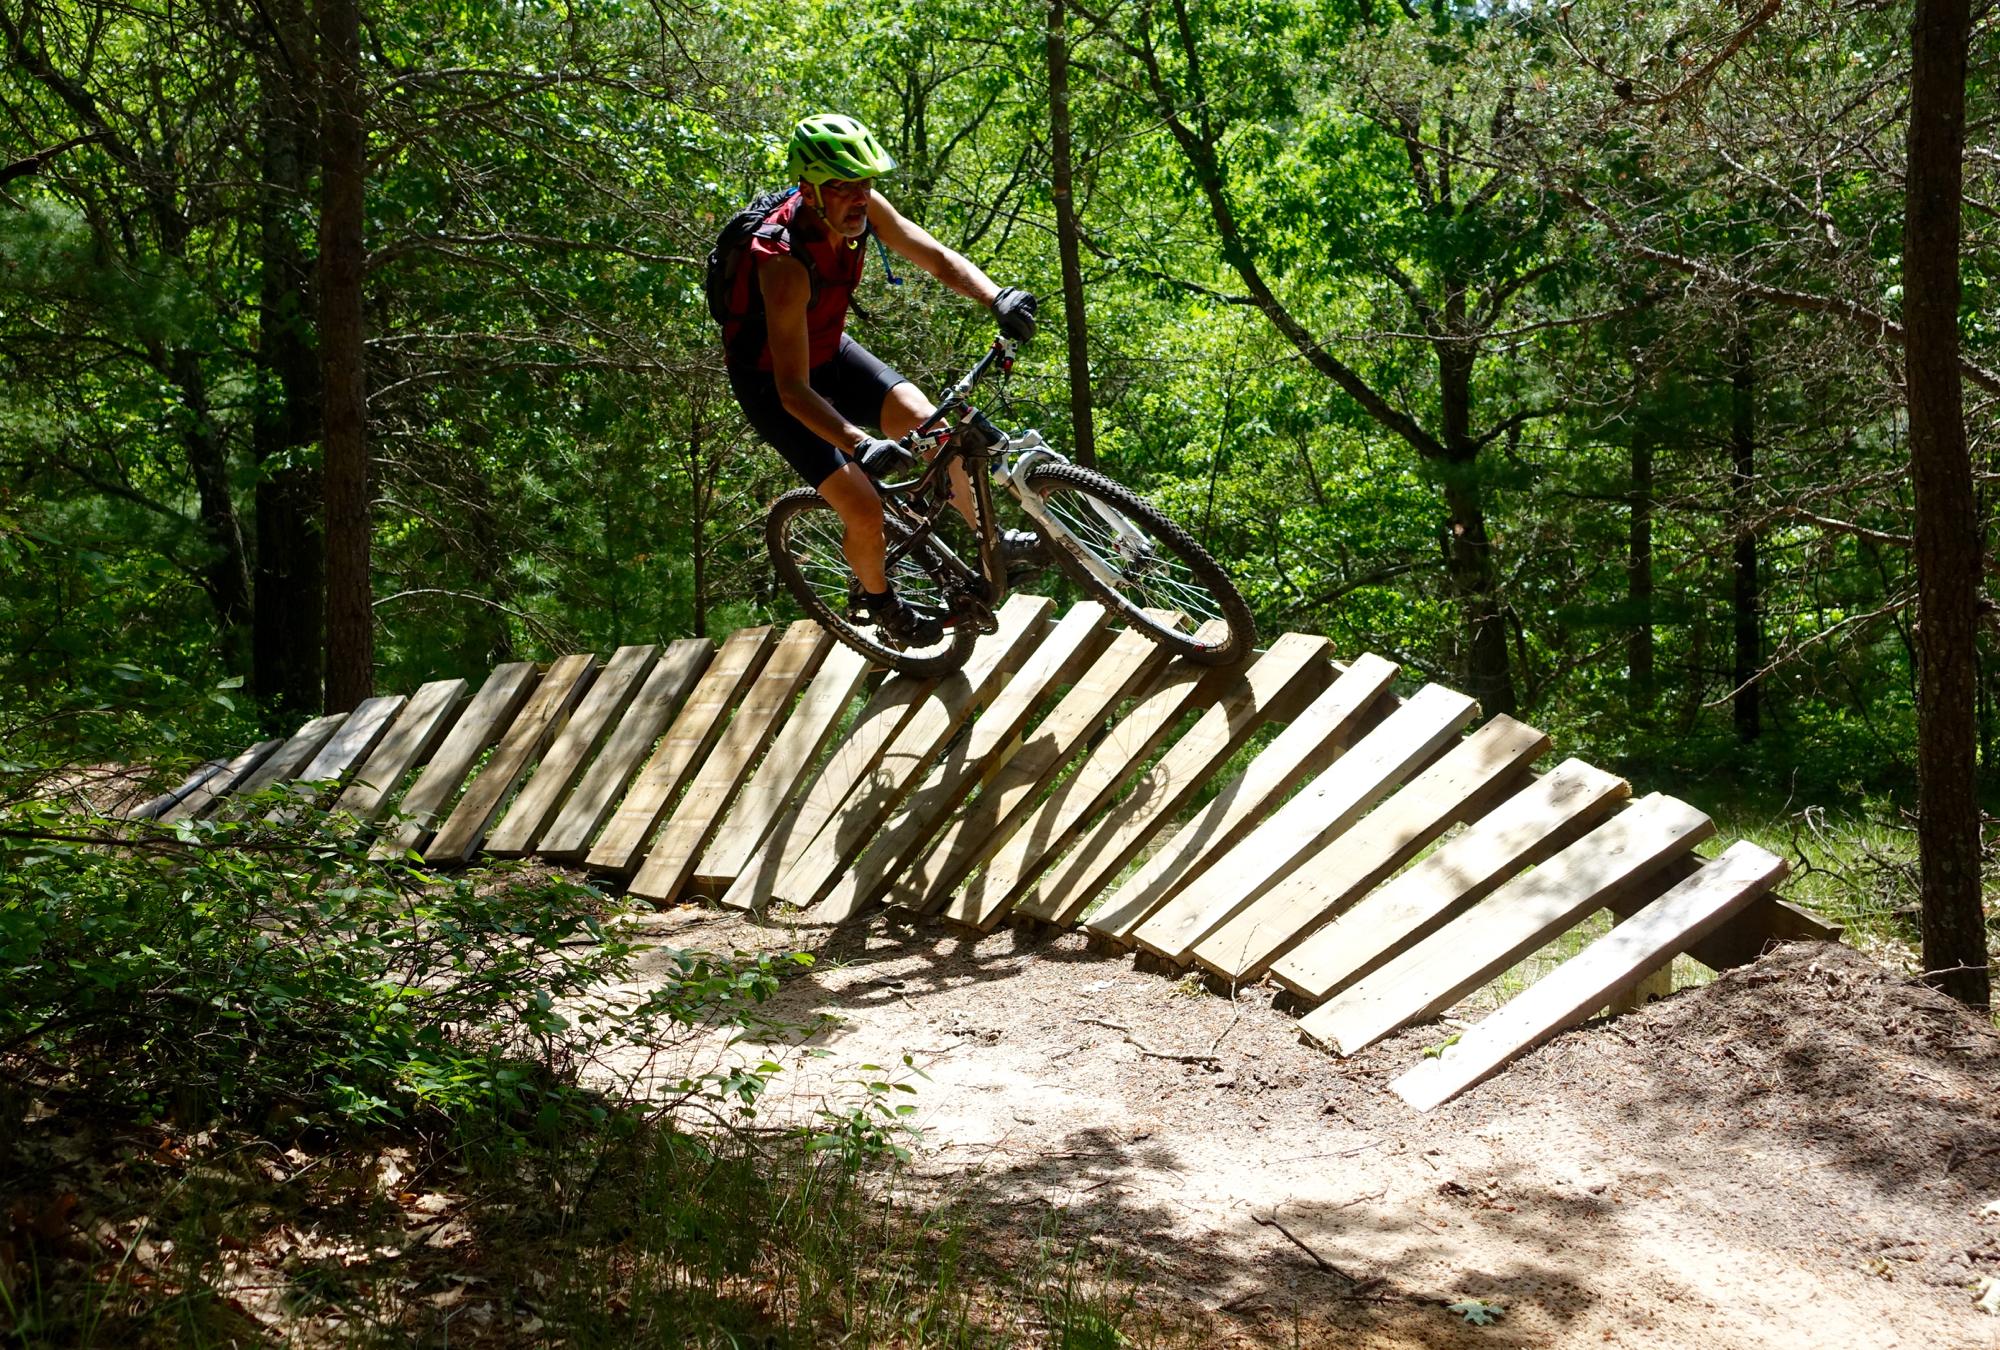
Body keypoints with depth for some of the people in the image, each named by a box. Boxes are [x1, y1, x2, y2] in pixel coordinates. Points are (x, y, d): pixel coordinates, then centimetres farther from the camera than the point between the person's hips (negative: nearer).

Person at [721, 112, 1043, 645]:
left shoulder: (862, 206, -20)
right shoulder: (784, 261, -39)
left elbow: (937, 258, -13)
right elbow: (794, 389, -39)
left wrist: (998, 299, -33)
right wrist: (859, 444, -54)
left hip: (829, 351, 6)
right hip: (770, 382, -6)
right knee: (863, 507, -13)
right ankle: (878, 599, 18)